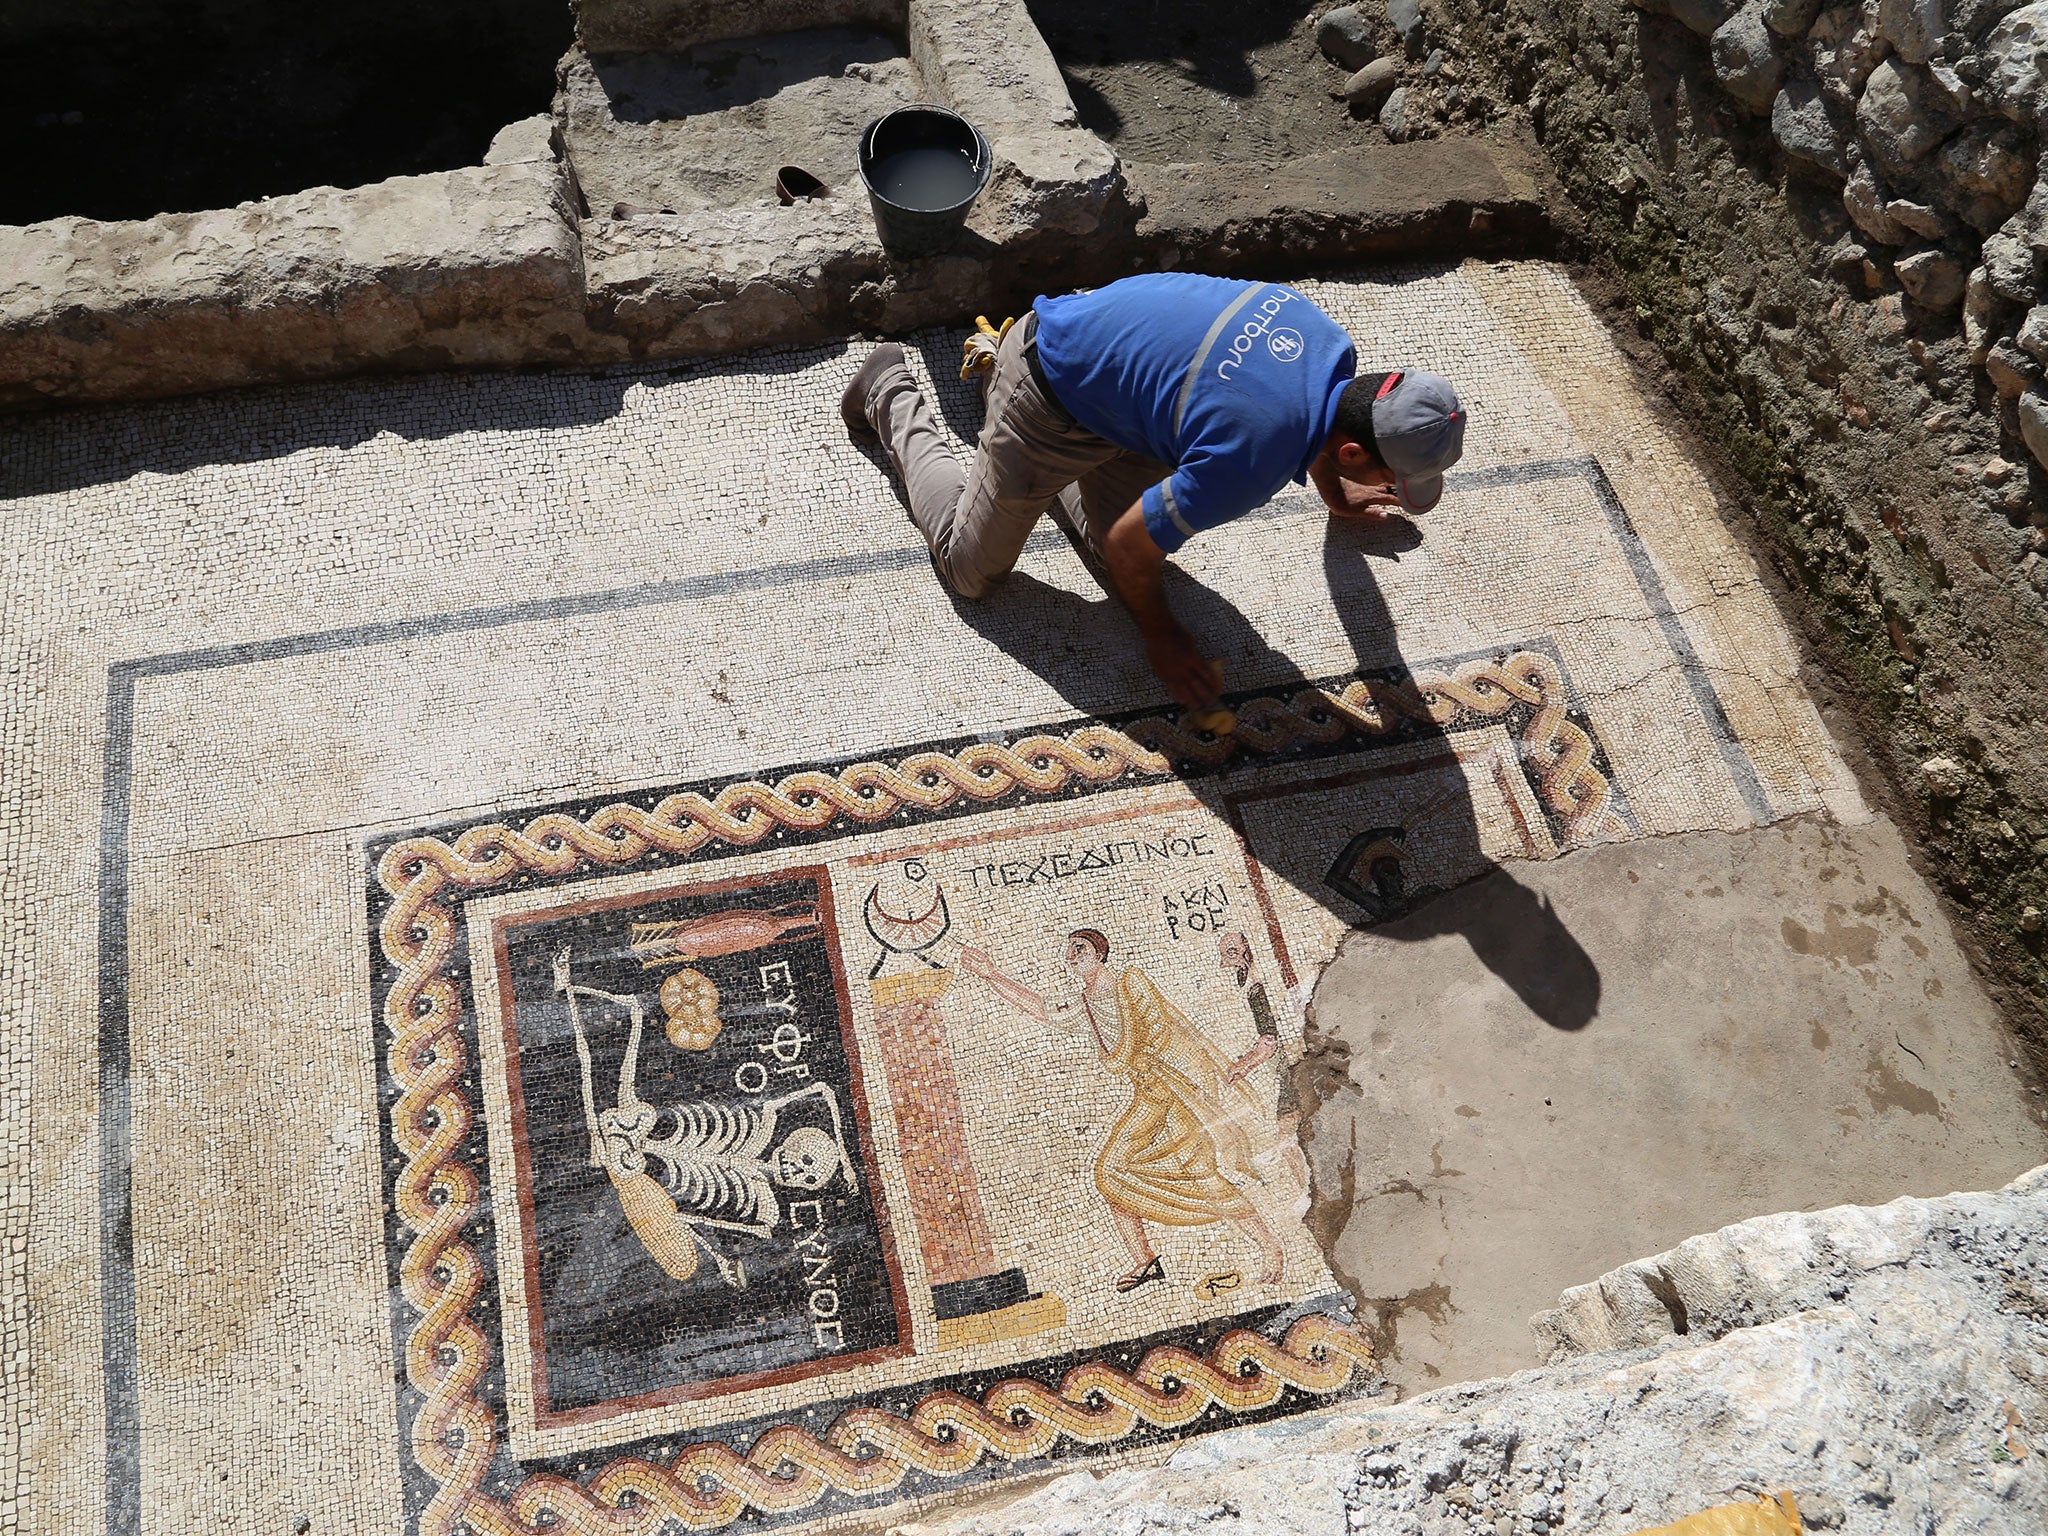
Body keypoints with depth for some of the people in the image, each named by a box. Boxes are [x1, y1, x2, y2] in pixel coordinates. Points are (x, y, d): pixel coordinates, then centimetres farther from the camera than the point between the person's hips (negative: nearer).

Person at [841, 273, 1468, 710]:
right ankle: (894, 399, 28)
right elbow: (1129, 547, -21)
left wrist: (1335, 495, 33)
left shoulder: (1334, 346, -14)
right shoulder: (1250, 464, -37)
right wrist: (1161, 636, -2)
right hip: (1051, 399, -7)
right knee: (970, 569, 9)